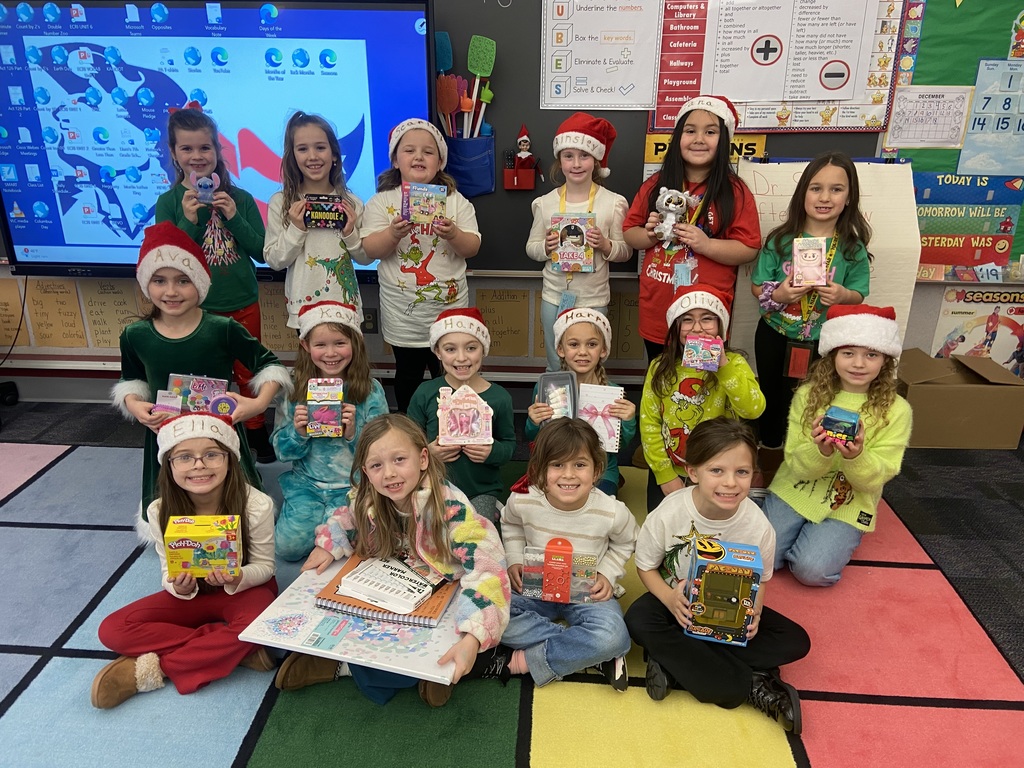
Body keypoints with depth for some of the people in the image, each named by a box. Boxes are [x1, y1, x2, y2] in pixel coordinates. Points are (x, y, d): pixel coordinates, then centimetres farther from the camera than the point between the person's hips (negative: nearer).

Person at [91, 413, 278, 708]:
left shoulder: (256, 505, -24)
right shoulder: (161, 511, -16)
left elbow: (264, 566, -12)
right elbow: (169, 572, -6)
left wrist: (236, 578, -34)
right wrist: (179, 586, -30)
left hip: (244, 588, -3)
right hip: (193, 593, 4)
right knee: (113, 630, -17)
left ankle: (152, 670, -20)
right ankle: (237, 650, -21)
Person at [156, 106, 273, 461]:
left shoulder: (239, 199, -2)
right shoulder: (169, 202, -4)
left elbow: (261, 252, -5)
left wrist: (233, 216, -17)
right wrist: (189, 220, -20)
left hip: (243, 304, 1)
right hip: (198, 308, -1)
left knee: (248, 373, 14)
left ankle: (256, 432, 32)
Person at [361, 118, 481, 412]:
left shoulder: (455, 200, 1)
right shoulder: (382, 201, -1)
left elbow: (472, 248, -3)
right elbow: (370, 250, -8)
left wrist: (453, 234, -24)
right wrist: (393, 233, -27)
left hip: (449, 306, 1)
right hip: (403, 312, 0)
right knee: (408, 374, 13)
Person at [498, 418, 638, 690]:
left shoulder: (612, 512, -20)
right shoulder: (523, 502, -18)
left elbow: (624, 544, 5)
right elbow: (510, 524, 9)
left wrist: (607, 574, -9)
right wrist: (514, 560, -4)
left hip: (588, 594, -2)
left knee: (613, 638, -33)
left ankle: (530, 659, -13)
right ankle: (589, 653, -16)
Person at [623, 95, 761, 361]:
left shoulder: (734, 191, -5)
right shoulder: (655, 185, 4)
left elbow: (749, 249, -7)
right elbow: (629, 233, 9)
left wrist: (704, 244, -21)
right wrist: (650, 235, -12)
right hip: (656, 311, 3)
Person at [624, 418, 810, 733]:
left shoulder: (758, 526, -20)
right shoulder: (668, 514, -24)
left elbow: (759, 580, -3)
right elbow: (645, 566, -9)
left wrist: (753, 614, -24)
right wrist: (669, 598, -29)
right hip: (679, 601, -1)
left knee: (796, 642, -18)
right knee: (638, 621, -33)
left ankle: (676, 662, -21)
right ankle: (753, 686, -26)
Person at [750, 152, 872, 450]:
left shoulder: (853, 249, -8)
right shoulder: (781, 240, -9)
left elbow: (858, 295, -1)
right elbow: (756, 287, -4)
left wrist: (842, 295, -24)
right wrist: (777, 294, -25)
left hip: (821, 344, 0)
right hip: (775, 337, 1)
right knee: (771, 398, 19)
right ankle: (767, 450, 42)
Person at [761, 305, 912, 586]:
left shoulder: (895, 410, -9)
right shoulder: (808, 395, -6)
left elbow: (876, 479, -10)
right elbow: (795, 464, -8)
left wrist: (856, 456, -33)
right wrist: (820, 451, -31)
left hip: (847, 508, -1)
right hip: (794, 493, 1)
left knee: (812, 570, -21)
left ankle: (832, 539, 10)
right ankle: (802, 531, 14)